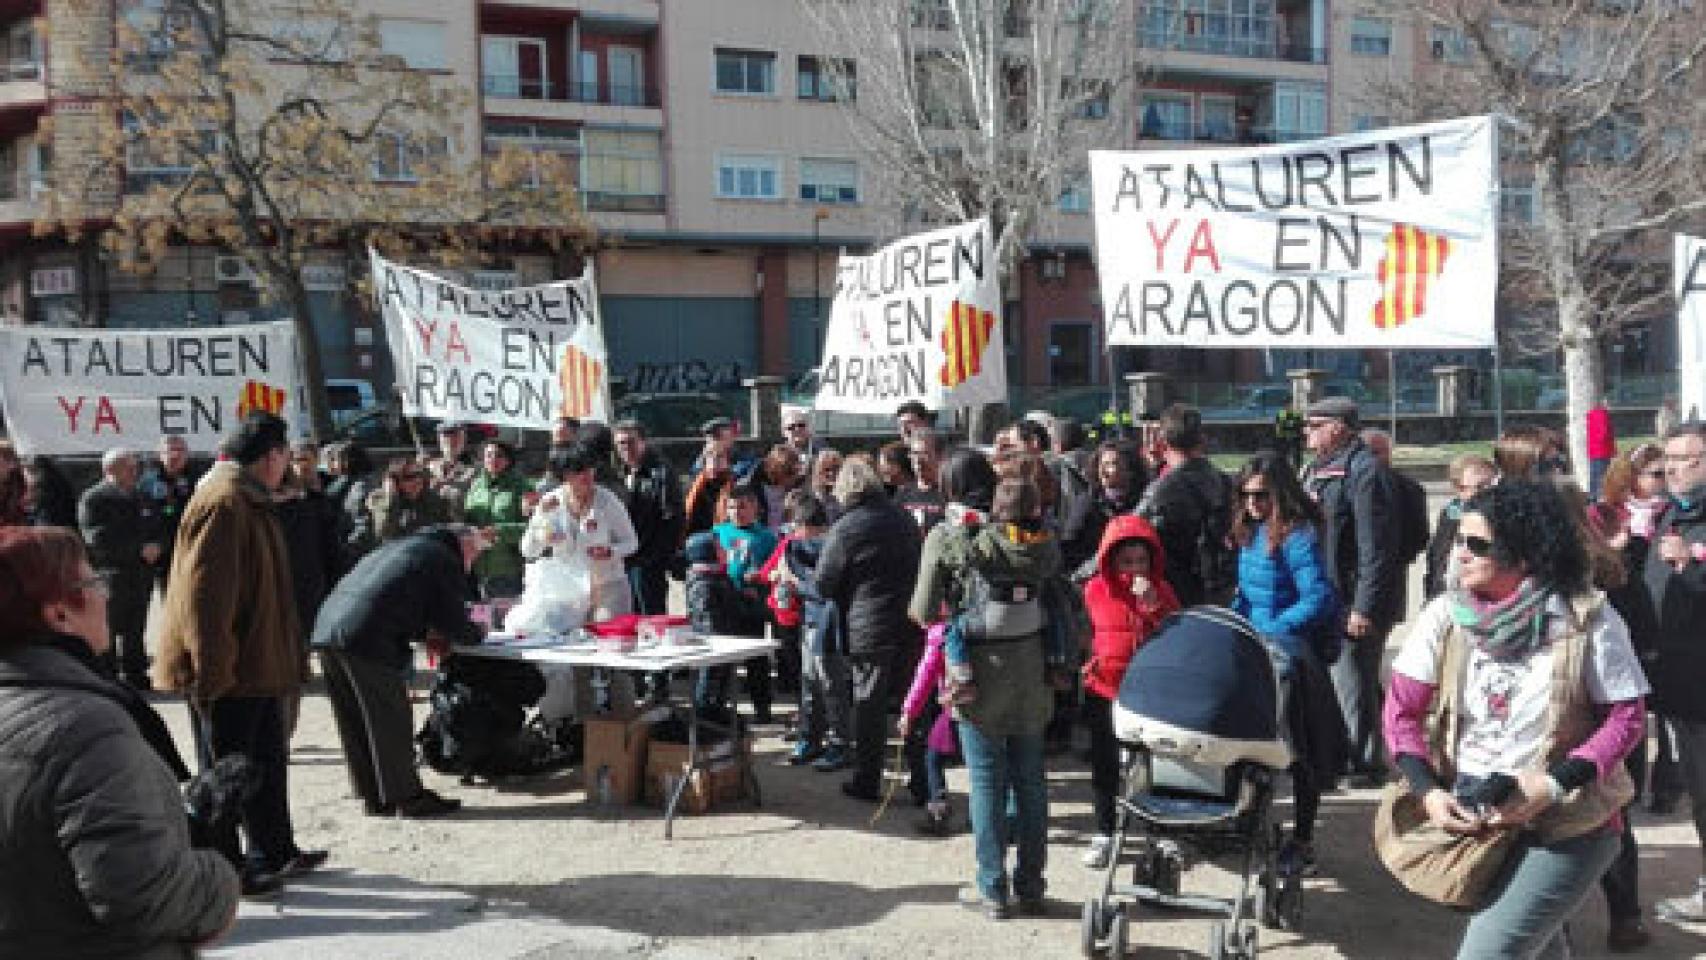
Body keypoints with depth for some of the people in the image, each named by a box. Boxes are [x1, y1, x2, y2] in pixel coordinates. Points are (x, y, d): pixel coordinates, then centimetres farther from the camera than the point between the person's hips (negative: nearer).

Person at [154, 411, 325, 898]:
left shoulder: (249, 501, 14)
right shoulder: (223, 503, -20)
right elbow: (205, 593, -26)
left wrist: (285, 660, 25)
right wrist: (213, 668, -26)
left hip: (257, 665, 10)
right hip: (225, 673, -10)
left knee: (266, 761, 19)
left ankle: (276, 851, 31)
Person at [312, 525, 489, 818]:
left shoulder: (398, 546, 28)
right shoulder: (445, 561, 2)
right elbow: (456, 624, 3)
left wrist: (424, 633, 24)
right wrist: (478, 633, 22)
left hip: (327, 628, 9)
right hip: (367, 640, -8)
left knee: (355, 724, 14)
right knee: (391, 720, 3)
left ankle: (374, 798, 23)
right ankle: (406, 796, 10)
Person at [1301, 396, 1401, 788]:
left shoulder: (1364, 471, -15)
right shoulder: (1317, 469, 16)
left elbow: (1375, 547, -20)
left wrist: (1364, 608, -23)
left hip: (1352, 606, -10)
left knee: (1354, 687, -4)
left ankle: (1364, 764, 7)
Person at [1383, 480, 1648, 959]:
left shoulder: (1587, 618, -14)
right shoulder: (1444, 616, -5)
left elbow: (1624, 719, -9)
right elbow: (1402, 711, 0)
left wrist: (1550, 786, -19)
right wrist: (1428, 792, -13)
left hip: (1566, 826, -4)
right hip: (1470, 818, 4)